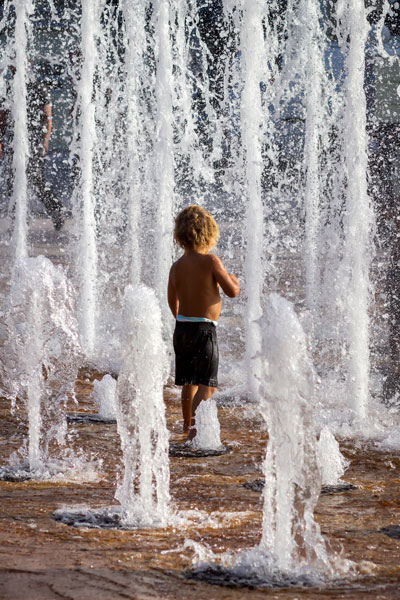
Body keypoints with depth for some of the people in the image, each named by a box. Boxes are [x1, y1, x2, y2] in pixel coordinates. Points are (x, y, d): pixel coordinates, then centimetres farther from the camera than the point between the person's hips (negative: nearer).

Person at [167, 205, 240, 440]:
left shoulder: (177, 267, 5)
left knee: (189, 381, 22)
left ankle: (188, 424, 35)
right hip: (204, 329, -6)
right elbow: (232, 291, -12)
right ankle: (195, 424, -24)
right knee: (207, 385, -7)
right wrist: (234, 280, 11)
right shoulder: (210, 261, -13)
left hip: (182, 328, 7)